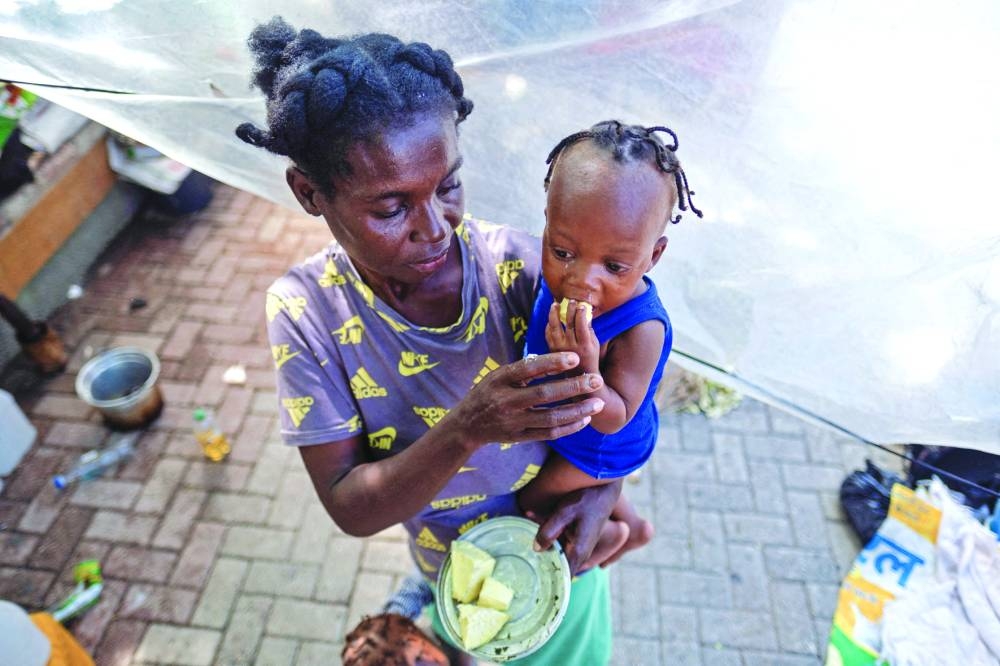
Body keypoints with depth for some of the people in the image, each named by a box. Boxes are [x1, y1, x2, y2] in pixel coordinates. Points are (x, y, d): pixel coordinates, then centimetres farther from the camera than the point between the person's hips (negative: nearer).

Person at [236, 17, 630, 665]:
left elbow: (607, 396, -9)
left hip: (558, 558, 0)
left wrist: (603, 488, -28)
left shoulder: (522, 267, -26)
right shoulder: (305, 313, -24)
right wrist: (467, 431, -40)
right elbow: (350, 508, -23)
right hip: (456, 581, 1)